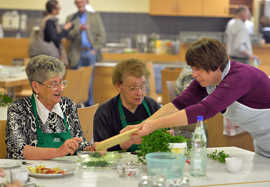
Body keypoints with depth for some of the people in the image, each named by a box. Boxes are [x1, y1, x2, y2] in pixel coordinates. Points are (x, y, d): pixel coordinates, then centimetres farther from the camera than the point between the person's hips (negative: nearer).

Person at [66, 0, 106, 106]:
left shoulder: (95, 16, 12)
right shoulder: (70, 18, 13)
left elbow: (101, 35, 7)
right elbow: (68, 35, 1)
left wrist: (95, 49, -3)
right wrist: (79, 29, -16)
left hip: (89, 53, 0)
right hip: (76, 54, 0)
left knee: (88, 80, -1)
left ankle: (89, 104, 7)